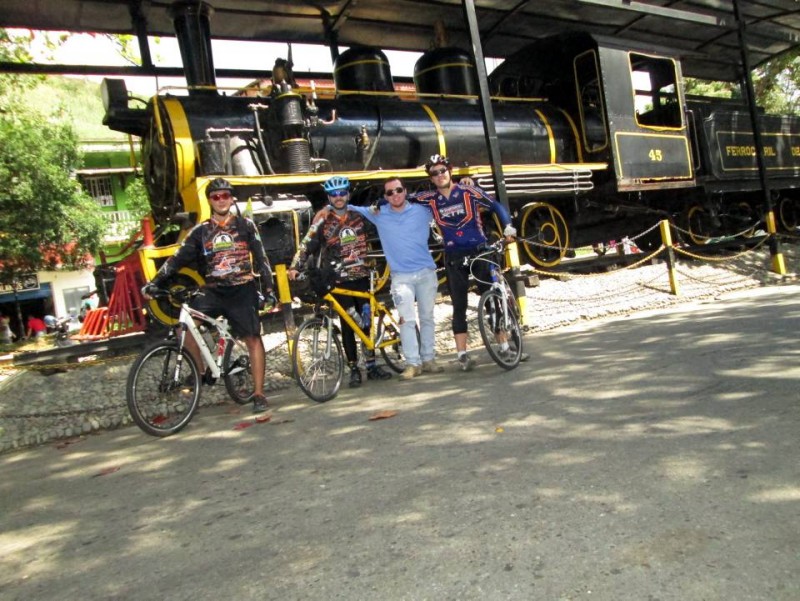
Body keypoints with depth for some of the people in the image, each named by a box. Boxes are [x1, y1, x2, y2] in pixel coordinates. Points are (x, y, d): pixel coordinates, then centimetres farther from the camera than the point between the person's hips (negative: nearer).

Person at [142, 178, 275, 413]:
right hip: (213, 291, 2)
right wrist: (155, 282, -7)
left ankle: (259, 394, 3)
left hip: (242, 290, -2)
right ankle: (200, 373, 4)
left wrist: (268, 288, 0)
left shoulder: (245, 225, 5)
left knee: (253, 339, -5)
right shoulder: (200, 231, 8)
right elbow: (178, 258, 2)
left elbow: (261, 258, 6)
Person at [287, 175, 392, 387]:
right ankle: (354, 369, 10)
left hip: (362, 277, 2)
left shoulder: (358, 215, 5)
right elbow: (307, 245, -8)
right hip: (340, 280, -2)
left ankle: (371, 365, 17)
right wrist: (295, 267, -19)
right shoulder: (323, 220, -2)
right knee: (347, 326, 2)